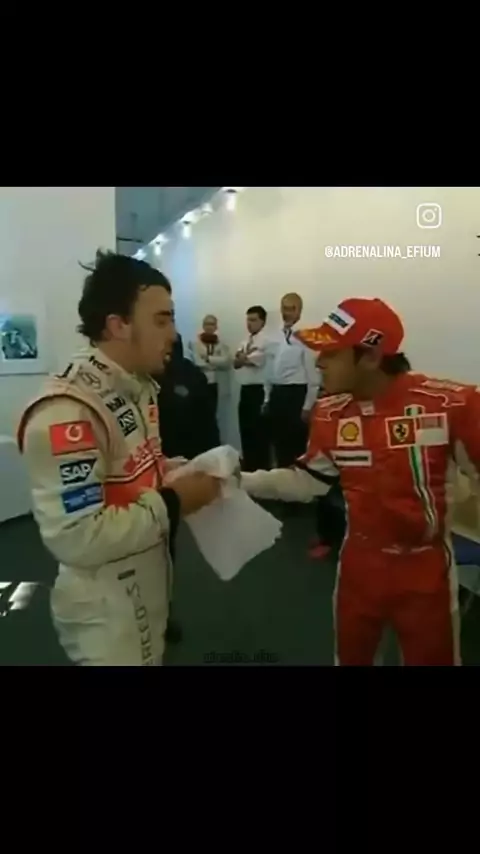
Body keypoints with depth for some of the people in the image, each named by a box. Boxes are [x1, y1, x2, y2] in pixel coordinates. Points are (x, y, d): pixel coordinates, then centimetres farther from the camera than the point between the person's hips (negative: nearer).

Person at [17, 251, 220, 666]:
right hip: (106, 610, -9)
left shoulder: (138, 388, 3)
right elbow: (75, 538, -31)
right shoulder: (66, 410, -29)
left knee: (153, 657, 27)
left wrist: (175, 471, -4)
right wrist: (172, 503, -23)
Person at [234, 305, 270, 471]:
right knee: (246, 429, 14)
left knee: (259, 431, -2)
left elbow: (250, 360, -17)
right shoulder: (245, 342, 17)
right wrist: (245, 356, -10)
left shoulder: (265, 341, -10)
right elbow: (236, 363, 7)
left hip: (258, 390, -8)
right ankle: (248, 465, 25)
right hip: (245, 389, 8)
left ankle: (262, 466, 8)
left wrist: (243, 358, 2)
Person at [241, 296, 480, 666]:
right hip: (360, 564, 4)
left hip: (426, 570, -4)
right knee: (349, 656, 25)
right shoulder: (330, 413, -6)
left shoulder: (450, 402, -23)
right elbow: (308, 480, 3)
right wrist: (241, 481, -2)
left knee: (433, 656, 19)